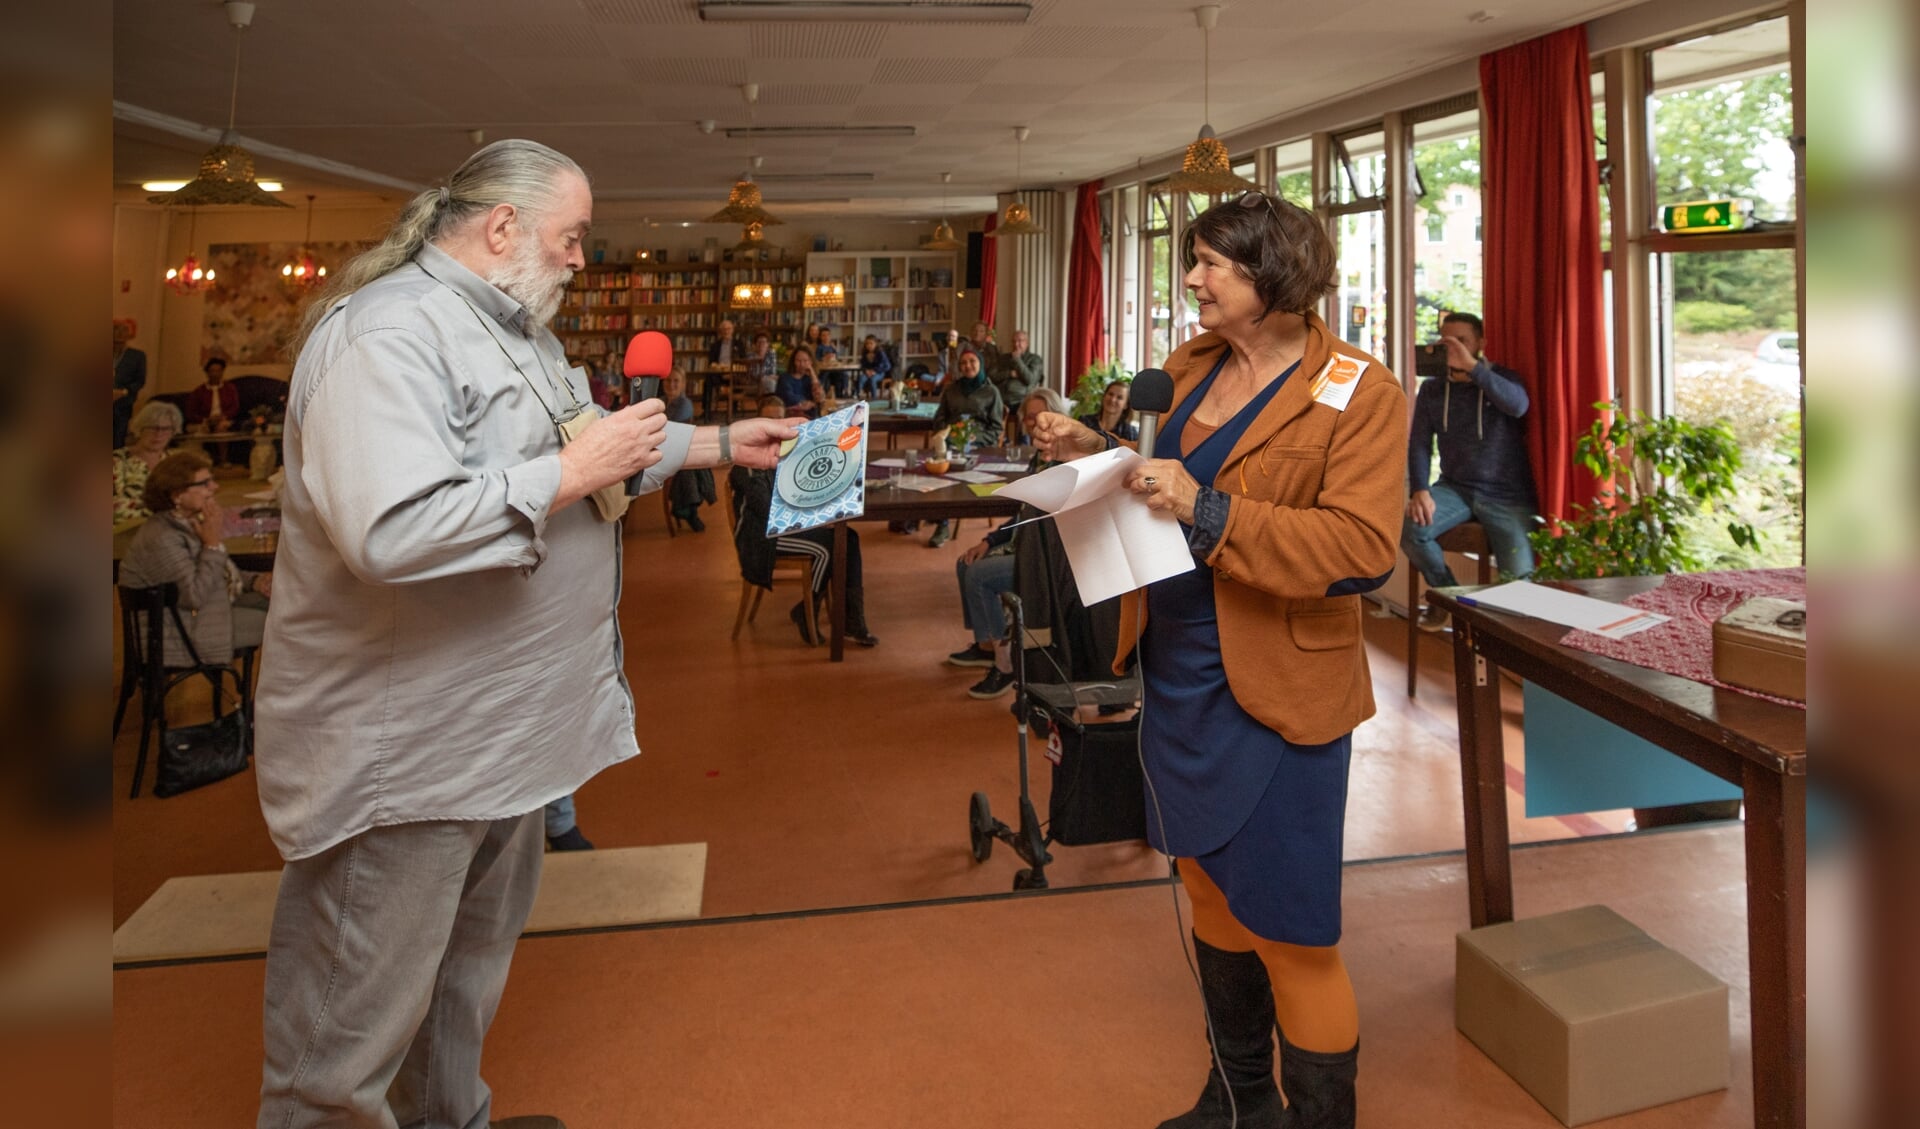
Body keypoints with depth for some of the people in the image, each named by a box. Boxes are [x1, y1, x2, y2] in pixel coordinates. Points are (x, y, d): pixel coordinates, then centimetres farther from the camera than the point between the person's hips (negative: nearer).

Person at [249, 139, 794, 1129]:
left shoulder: (515, 330, 14)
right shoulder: (386, 332, -21)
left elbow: (599, 451, 28)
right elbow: (390, 530, -36)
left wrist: (723, 443, 21)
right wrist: (570, 474, -27)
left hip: (501, 728, 11)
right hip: (401, 747, -10)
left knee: (475, 959, 26)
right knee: (360, 1020, 4)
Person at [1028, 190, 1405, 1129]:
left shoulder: (1359, 394, -12)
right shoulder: (1189, 368, 8)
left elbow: (1364, 552, -21)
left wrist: (1210, 511, -28)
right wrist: (1096, 452, 2)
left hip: (1273, 696, -7)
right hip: (1176, 673, 7)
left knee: (1289, 933, 2)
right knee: (1210, 889, 20)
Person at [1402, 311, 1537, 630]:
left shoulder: (1502, 378, 1)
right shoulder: (1432, 390, 8)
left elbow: (1517, 406, -23)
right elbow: (1419, 444, 1)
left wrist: (1471, 367, -31)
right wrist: (1420, 491, -16)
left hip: (1506, 494, -2)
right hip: (1454, 488, 3)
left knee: (1520, 578, -20)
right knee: (1409, 528, -26)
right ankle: (1447, 592, 1)